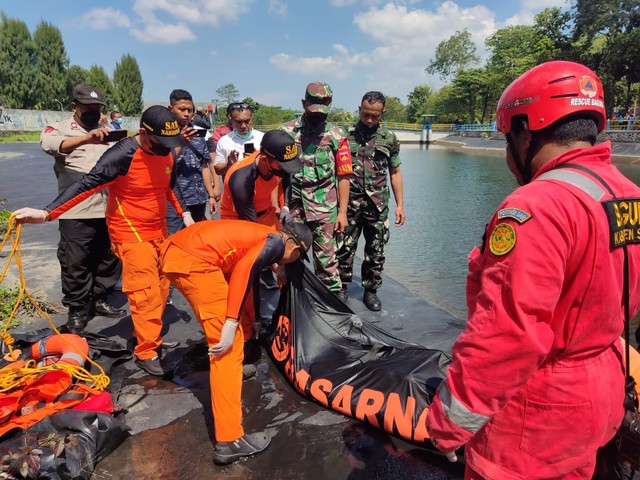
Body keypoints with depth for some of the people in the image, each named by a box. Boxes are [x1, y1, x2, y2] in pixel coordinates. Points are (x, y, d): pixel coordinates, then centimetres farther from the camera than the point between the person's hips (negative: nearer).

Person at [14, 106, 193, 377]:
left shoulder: (165, 152, 0)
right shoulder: (123, 155, -22)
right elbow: (87, 184, -25)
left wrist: (185, 213, 9)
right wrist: (47, 213, -29)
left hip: (158, 231, 8)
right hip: (131, 233, -7)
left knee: (161, 287, 12)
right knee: (145, 291, -9)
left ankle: (149, 336, 29)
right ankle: (146, 353, 2)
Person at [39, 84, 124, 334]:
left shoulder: (108, 133, 17)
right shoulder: (59, 129, 1)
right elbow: (48, 143, -22)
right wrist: (86, 138, -39)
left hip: (109, 209, 5)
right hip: (77, 212, -5)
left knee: (110, 258, 11)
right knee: (76, 262, 2)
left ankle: (99, 299, 28)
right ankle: (77, 309, 15)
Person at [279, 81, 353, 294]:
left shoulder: (337, 136, 1)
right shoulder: (287, 131, 2)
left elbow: (343, 177, 1)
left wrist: (342, 212, -2)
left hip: (324, 208, -1)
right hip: (293, 206, 1)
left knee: (326, 257, 4)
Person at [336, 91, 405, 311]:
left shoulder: (389, 139, 6)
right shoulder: (346, 135, 2)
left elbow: (395, 173, 11)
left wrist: (400, 204, 6)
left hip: (378, 204, 1)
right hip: (349, 203, -1)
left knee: (376, 251, 8)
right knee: (345, 248, 4)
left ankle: (371, 290, 23)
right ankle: (342, 288, 20)